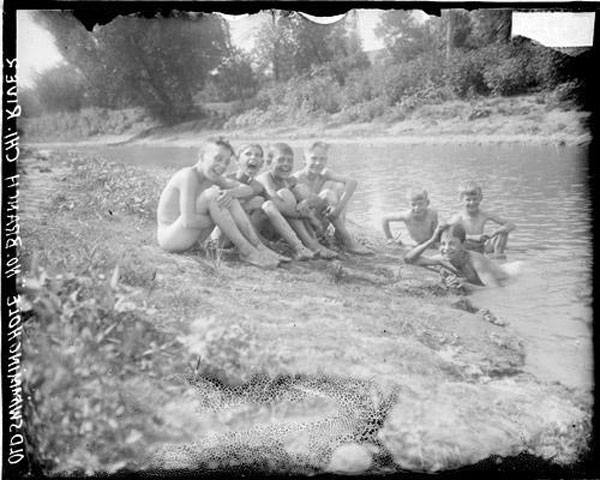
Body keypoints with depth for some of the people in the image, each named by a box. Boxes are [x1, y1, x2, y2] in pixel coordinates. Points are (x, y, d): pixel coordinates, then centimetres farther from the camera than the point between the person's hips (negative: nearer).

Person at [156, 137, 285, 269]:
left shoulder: (211, 175, 5)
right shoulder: (189, 175, -21)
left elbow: (246, 189, 1)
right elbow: (188, 221, -29)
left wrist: (231, 192, -21)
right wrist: (217, 220, -15)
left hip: (189, 239, 9)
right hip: (168, 238, -9)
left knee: (228, 197, 1)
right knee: (212, 194, -26)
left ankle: (259, 247, -6)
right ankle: (246, 251, -23)